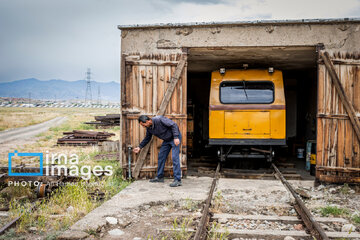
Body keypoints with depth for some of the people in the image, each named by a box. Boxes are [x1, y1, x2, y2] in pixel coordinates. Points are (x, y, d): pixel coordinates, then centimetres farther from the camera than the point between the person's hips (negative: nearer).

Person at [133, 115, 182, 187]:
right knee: (161, 157, 8)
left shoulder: (159, 119, -27)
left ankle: (177, 180, -14)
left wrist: (176, 137, -29)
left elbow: (173, 125, -25)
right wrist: (139, 147, 15)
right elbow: (147, 139, 16)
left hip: (175, 138, -8)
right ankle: (160, 177, 20)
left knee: (175, 158, -15)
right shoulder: (149, 128, -2)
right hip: (166, 140, 8)